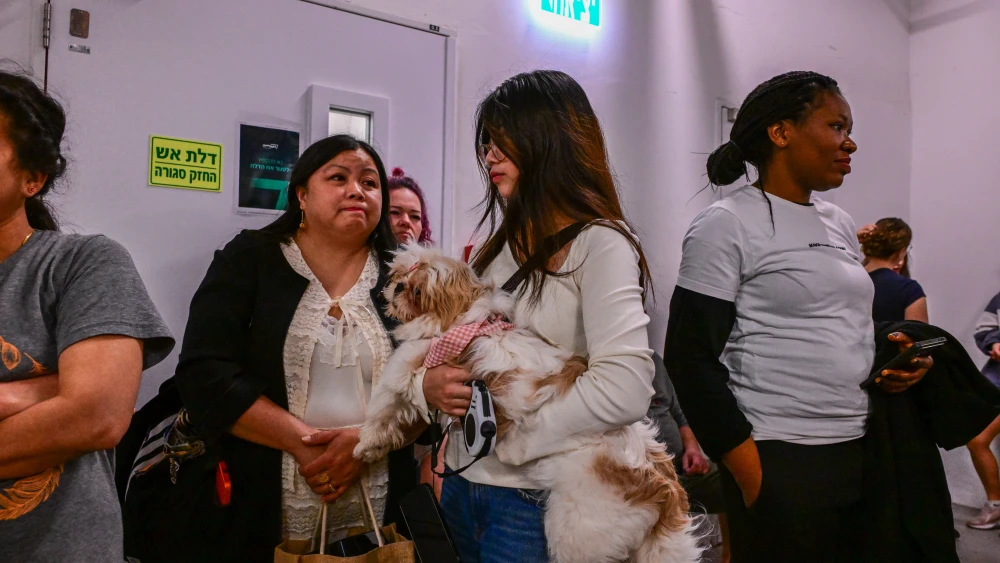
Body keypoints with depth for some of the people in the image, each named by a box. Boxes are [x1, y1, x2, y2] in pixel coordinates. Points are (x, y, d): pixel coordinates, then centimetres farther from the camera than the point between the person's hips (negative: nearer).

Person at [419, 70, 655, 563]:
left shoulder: (600, 243, -13)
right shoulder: (498, 247, 9)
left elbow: (624, 391, -24)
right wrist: (430, 383, -8)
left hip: (534, 500, -6)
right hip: (462, 484, 7)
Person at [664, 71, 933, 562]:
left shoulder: (840, 224, 13)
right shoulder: (725, 224, -10)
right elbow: (691, 359, -14)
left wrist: (884, 352, 2)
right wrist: (749, 472, -16)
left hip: (862, 449, 7)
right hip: (780, 464, -7)